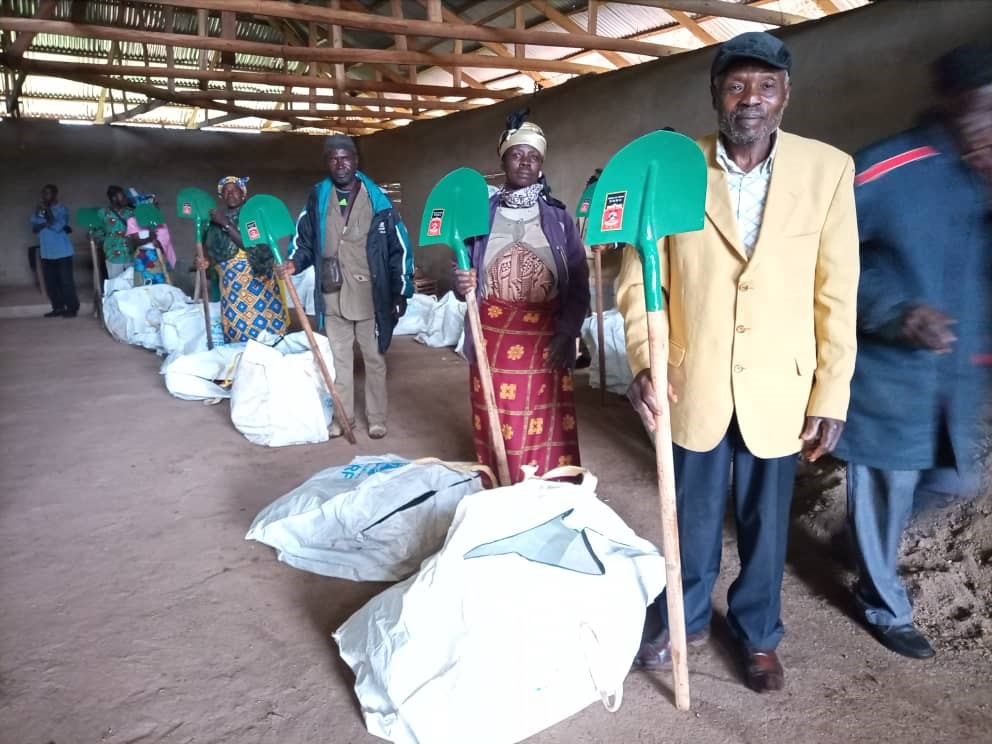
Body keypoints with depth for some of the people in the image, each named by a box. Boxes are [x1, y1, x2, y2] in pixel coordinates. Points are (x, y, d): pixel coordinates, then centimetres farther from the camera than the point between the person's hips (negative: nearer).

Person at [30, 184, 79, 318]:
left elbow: (57, 226, -18)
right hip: (47, 253, 6)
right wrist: (46, 223, -11)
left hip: (62, 252, -6)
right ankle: (58, 308, 16)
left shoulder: (62, 209, -5)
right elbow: (34, 228, 5)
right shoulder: (39, 209, 11)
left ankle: (72, 308, 2)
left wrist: (47, 211, -18)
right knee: (50, 283, 7)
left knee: (66, 281, -5)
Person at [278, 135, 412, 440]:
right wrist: (293, 263, -11)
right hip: (333, 298, 2)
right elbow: (304, 241, 10)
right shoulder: (317, 199, 3)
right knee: (339, 360, 13)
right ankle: (342, 417, 26)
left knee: (374, 360, 10)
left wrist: (401, 293, -5)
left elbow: (399, 248, -2)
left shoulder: (377, 200, -3)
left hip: (370, 298, -2)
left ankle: (377, 418, 22)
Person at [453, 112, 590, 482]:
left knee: (547, 433, 1)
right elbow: (464, 279, 10)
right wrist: (460, 285, -14)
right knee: (497, 432, 5)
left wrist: (567, 333, -9)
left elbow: (579, 283, 3)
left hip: (545, 339, -1)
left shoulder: (558, 217, 5)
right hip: (493, 338, 1)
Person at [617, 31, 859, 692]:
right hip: (693, 385, 0)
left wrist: (832, 395, -3)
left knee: (766, 522, 17)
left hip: (779, 389, 1)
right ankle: (687, 619, 42)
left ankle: (758, 634, 41)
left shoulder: (827, 169, -4)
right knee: (694, 517, 18)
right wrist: (643, 360, -16)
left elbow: (837, 293, -2)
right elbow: (639, 278, -2)